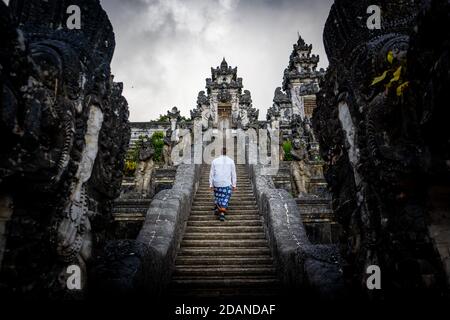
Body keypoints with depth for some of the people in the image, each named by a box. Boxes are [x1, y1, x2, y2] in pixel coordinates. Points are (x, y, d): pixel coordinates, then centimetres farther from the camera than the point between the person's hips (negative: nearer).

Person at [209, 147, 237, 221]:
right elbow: (233, 174, 1)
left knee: (217, 196, 22)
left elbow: (211, 174, 1)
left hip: (217, 183, 1)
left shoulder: (215, 161, 1)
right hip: (227, 184, -1)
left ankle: (217, 209, 24)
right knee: (225, 198, 5)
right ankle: (222, 213, -5)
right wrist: (234, 185, 5)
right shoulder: (231, 161, 0)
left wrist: (211, 185, 5)